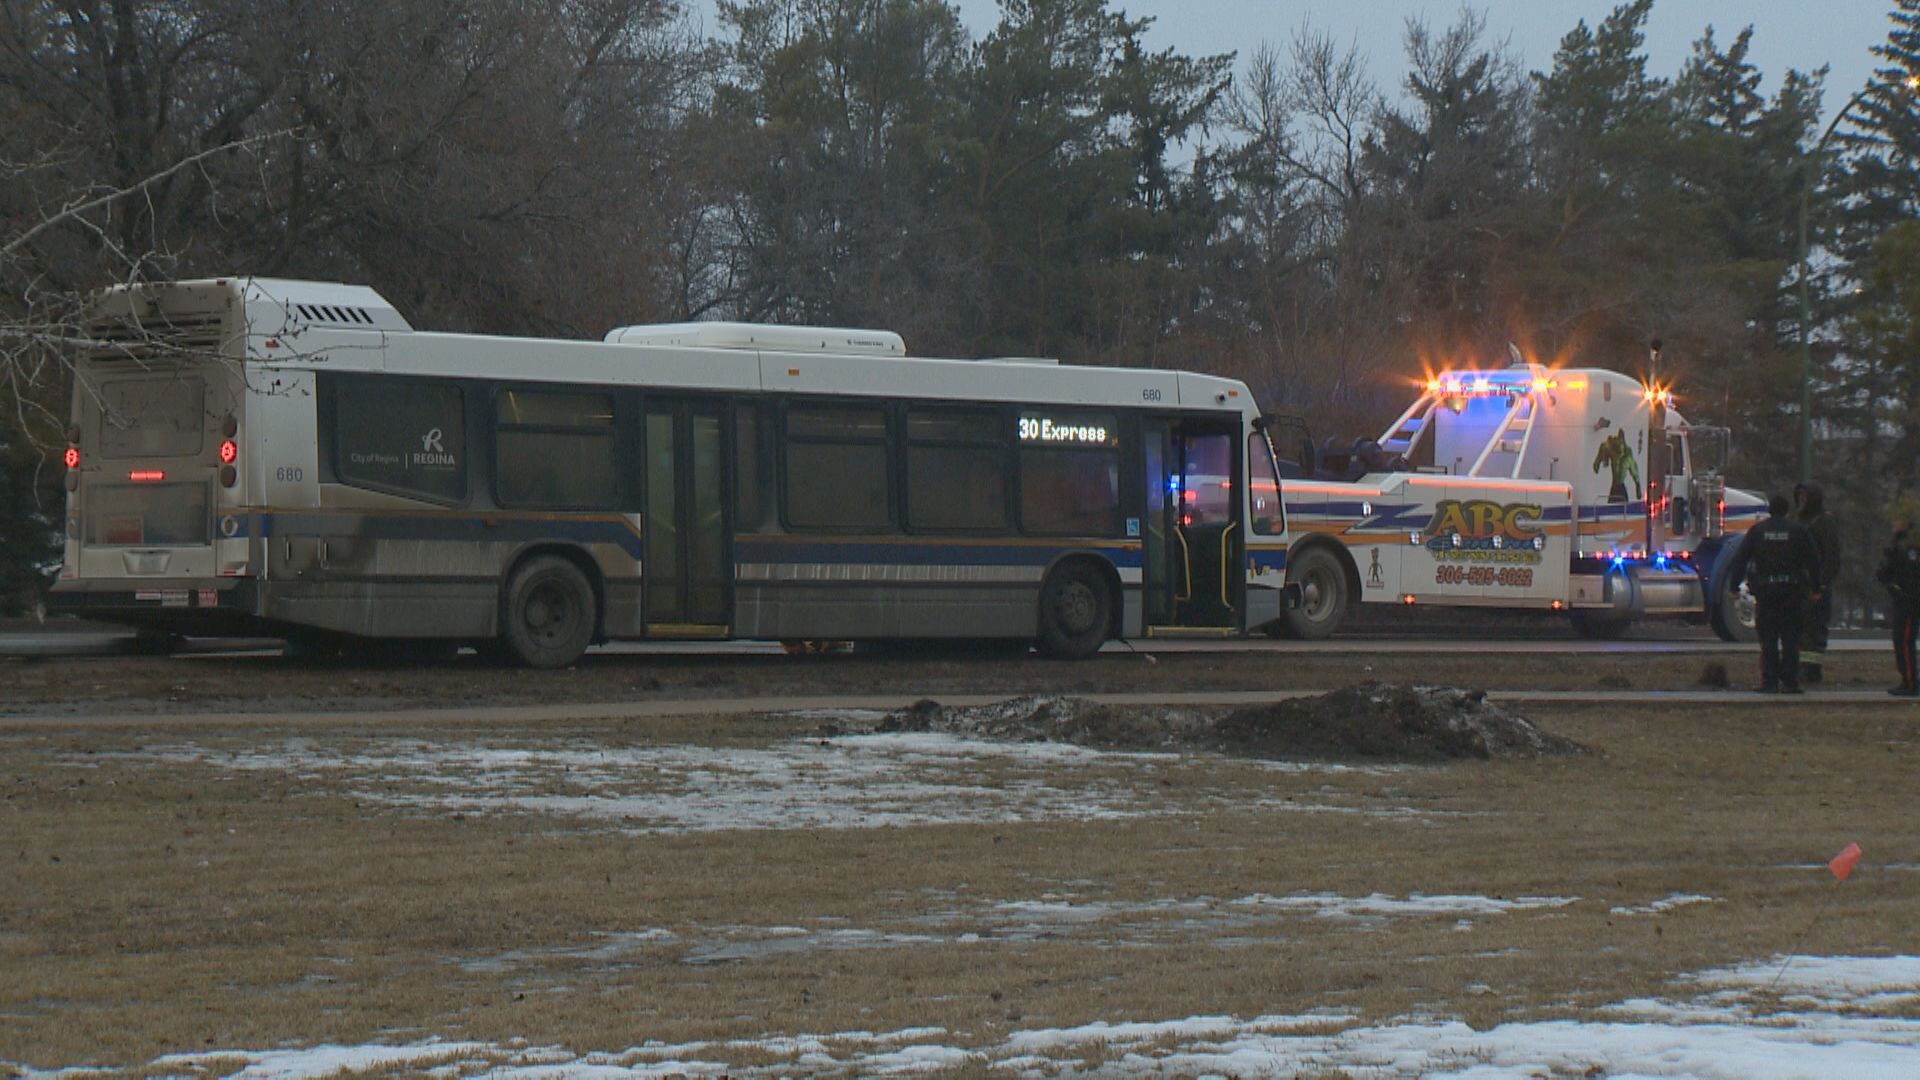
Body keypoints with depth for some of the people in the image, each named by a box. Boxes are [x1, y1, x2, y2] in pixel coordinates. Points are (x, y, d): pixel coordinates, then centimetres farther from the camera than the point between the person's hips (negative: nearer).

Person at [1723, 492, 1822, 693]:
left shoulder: (1756, 531, 3)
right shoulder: (1799, 530, 2)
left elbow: (1740, 559, 2)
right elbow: (1814, 559, 3)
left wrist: (1734, 586, 6)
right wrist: (1814, 586, 9)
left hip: (1765, 590, 0)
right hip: (1792, 591, 0)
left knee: (1768, 639, 3)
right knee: (1790, 639, 3)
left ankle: (1769, 682, -1)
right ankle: (1790, 682, 1)